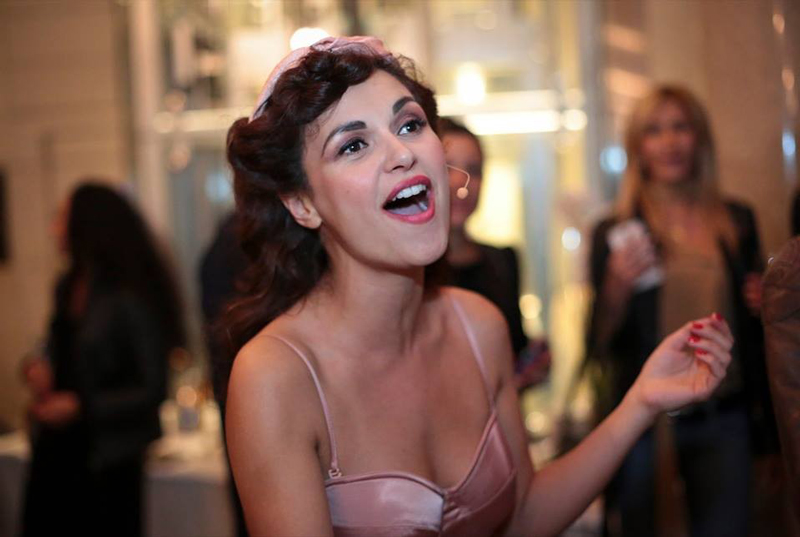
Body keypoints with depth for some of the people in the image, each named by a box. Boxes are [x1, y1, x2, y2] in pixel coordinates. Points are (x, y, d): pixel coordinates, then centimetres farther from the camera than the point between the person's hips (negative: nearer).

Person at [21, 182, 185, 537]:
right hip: (55, 448, 7)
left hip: (107, 458, -7)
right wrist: (40, 368, -1)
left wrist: (81, 407, -18)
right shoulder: (68, 288, 6)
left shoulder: (130, 299, -17)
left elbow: (154, 389, -14)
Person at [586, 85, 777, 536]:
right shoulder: (616, 233, -2)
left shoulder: (738, 222, 6)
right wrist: (616, 288, -22)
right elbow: (600, 346, -5)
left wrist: (764, 303, -3)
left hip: (725, 417, 2)